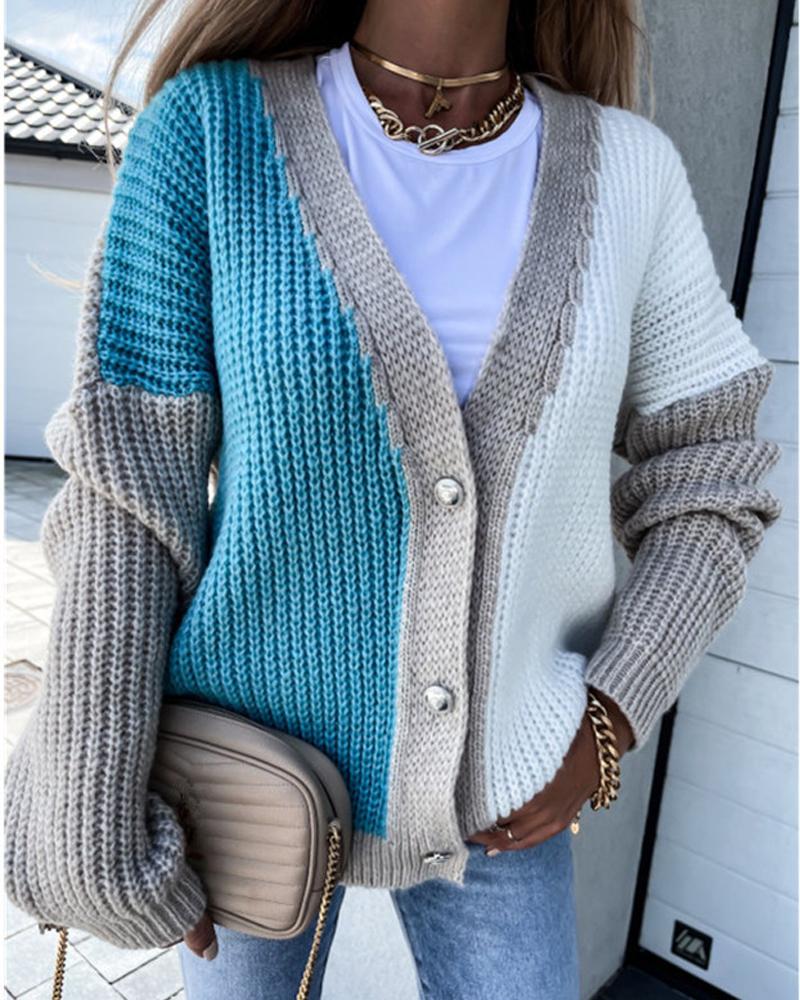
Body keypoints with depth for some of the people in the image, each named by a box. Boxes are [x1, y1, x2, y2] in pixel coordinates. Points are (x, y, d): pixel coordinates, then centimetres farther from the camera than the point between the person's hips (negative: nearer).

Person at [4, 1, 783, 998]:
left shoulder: (626, 171, -7)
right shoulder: (209, 128, -13)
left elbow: (707, 477, 0)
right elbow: (128, 482, -14)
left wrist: (610, 719, -10)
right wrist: (89, 814, -12)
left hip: (492, 769, 2)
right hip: (254, 754, -1)